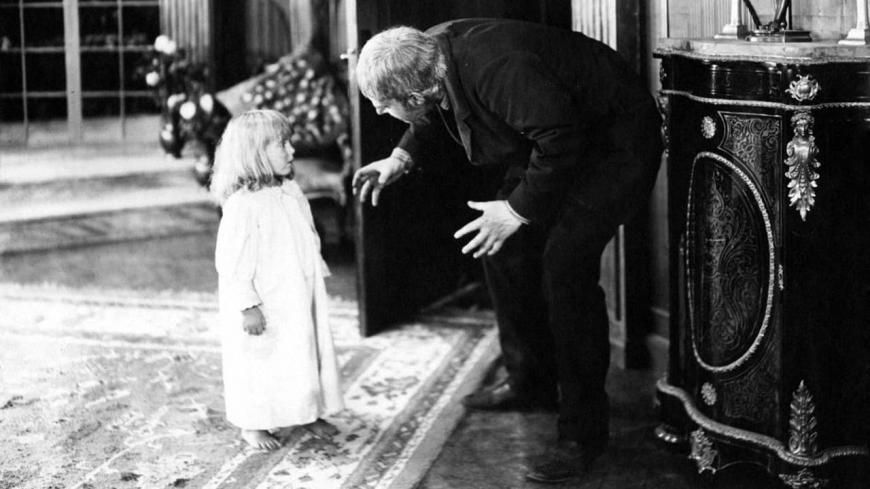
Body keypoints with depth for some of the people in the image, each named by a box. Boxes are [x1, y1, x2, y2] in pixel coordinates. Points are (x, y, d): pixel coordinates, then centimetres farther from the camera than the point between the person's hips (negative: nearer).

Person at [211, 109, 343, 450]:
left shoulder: (291, 193, 4)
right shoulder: (242, 204, -22)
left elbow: (309, 241, 16)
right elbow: (232, 261, -22)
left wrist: (316, 275, 19)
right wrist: (248, 305, -23)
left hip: (299, 301, 8)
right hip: (264, 308, -8)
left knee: (306, 355, 16)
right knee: (260, 363, 4)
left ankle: (306, 414, 32)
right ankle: (253, 425, 19)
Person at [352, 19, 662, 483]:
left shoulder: (496, 70, -36)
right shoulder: (433, 52, -7)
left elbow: (561, 138, -35)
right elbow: (437, 110, 16)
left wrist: (519, 209, -26)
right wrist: (402, 157, 4)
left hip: (615, 144, -10)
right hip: (552, 141, 10)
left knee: (565, 262, -19)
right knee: (504, 248, 10)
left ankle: (583, 432, -9)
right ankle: (531, 383, 29)